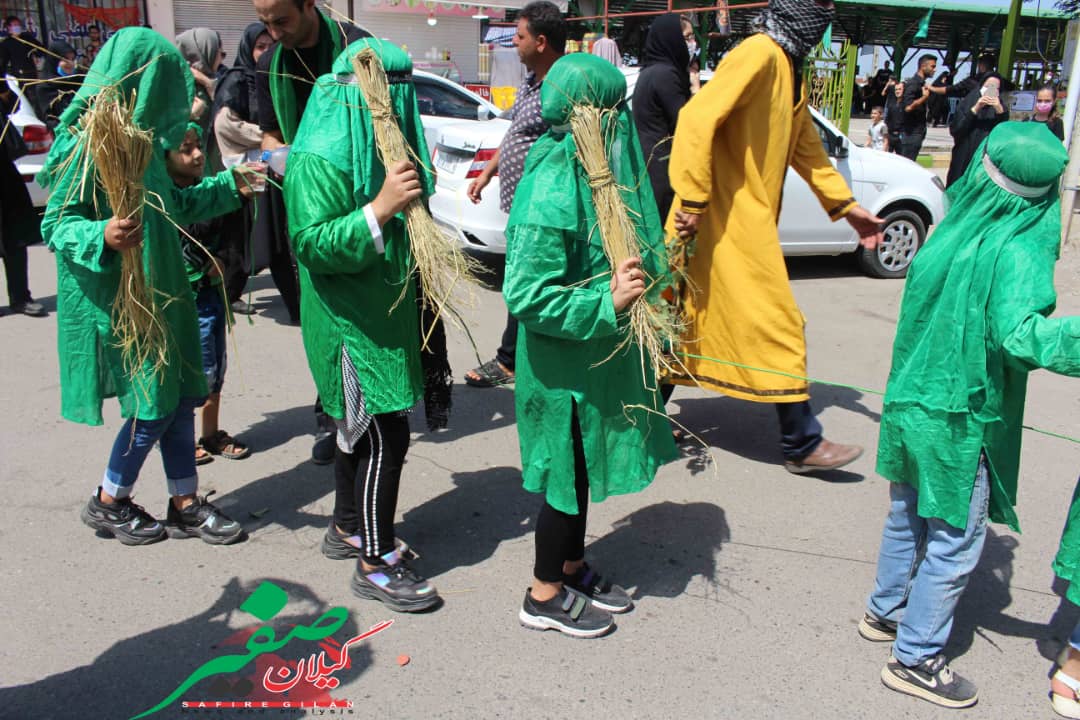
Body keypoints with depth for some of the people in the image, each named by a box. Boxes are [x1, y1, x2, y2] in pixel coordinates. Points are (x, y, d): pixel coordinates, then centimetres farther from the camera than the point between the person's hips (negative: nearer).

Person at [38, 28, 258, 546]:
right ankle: (108, 503, 21)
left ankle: (185, 504, 23)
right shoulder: (90, 145, -16)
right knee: (153, 407, -1)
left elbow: (173, 206, 23)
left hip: (159, 292, 9)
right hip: (116, 301, -8)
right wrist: (102, 237, -35)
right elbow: (56, 225, -15)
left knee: (181, 397, 10)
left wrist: (230, 186, 26)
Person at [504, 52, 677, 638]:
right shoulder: (551, 194, -25)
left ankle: (572, 568, 41)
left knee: (584, 469, 21)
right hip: (565, 366, -9)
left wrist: (634, 278, 6)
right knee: (568, 476, 6)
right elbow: (525, 294, -27)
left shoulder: (592, 172, 4)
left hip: (600, 355, 9)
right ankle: (545, 596, 26)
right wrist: (608, 302, -28)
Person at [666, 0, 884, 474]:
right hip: (731, 220, -10)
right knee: (777, 324, -4)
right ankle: (802, 444, 7)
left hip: (750, 220, 10)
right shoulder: (760, 53, -15)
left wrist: (845, 206, 22)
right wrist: (692, 203, -24)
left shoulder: (790, 68, 18)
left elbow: (806, 147, 24)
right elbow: (698, 119, -24)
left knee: (692, 322, 13)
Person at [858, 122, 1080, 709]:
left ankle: (886, 611, 41)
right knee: (954, 543, 8)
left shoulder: (951, 229, -2)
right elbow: (1020, 335, -33)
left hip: (913, 402, 7)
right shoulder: (1018, 252, -21)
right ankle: (915, 658, 19)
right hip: (963, 422, -6)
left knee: (907, 517, 24)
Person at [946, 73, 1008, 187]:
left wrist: (1000, 110, -21)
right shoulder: (967, 104, 4)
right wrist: (975, 109, -17)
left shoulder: (1000, 108, 8)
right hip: (963, 157, 0)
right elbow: (954, 129, -10)